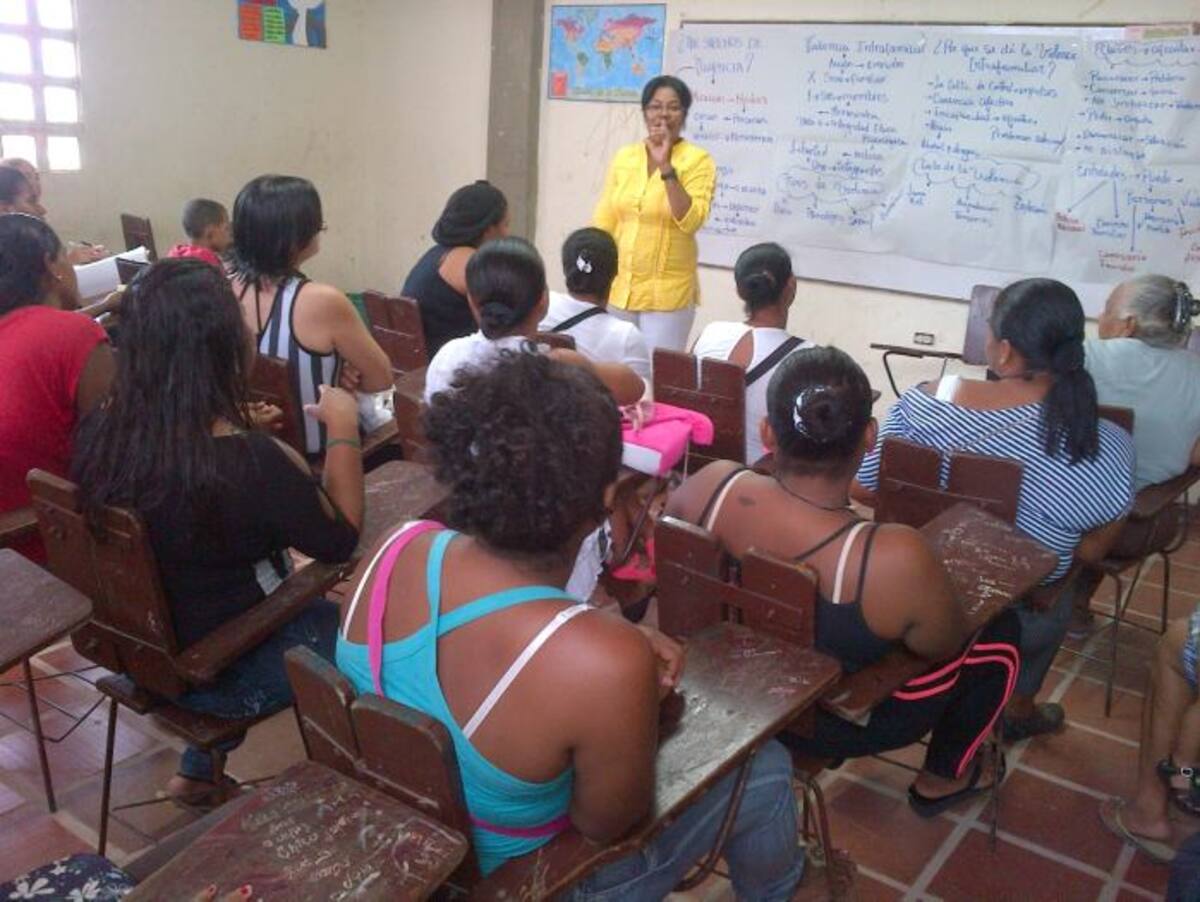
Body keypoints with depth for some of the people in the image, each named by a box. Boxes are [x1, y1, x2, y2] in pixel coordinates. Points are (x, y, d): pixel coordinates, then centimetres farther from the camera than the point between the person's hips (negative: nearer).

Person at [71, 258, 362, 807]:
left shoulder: (97, 433, -13)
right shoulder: (253, 463, -33)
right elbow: (341, 540, -16)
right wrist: (343, 427, -10)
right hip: (218, 674, -6)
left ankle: (199, 771, 33)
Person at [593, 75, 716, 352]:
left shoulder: (698, 161, -5)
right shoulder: (624, 157, 7)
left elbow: (691, 221, -18)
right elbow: (604, 222, 11)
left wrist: (666, 167, -20)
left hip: (667, 293, -4)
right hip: (618, 288, 4)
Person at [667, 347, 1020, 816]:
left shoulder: (711, 485, -26)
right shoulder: (895, 559, -37)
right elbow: (947, 648, -16)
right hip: (846, 722, -4)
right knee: (1000, 627, 16)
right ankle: (942, 777, 35)